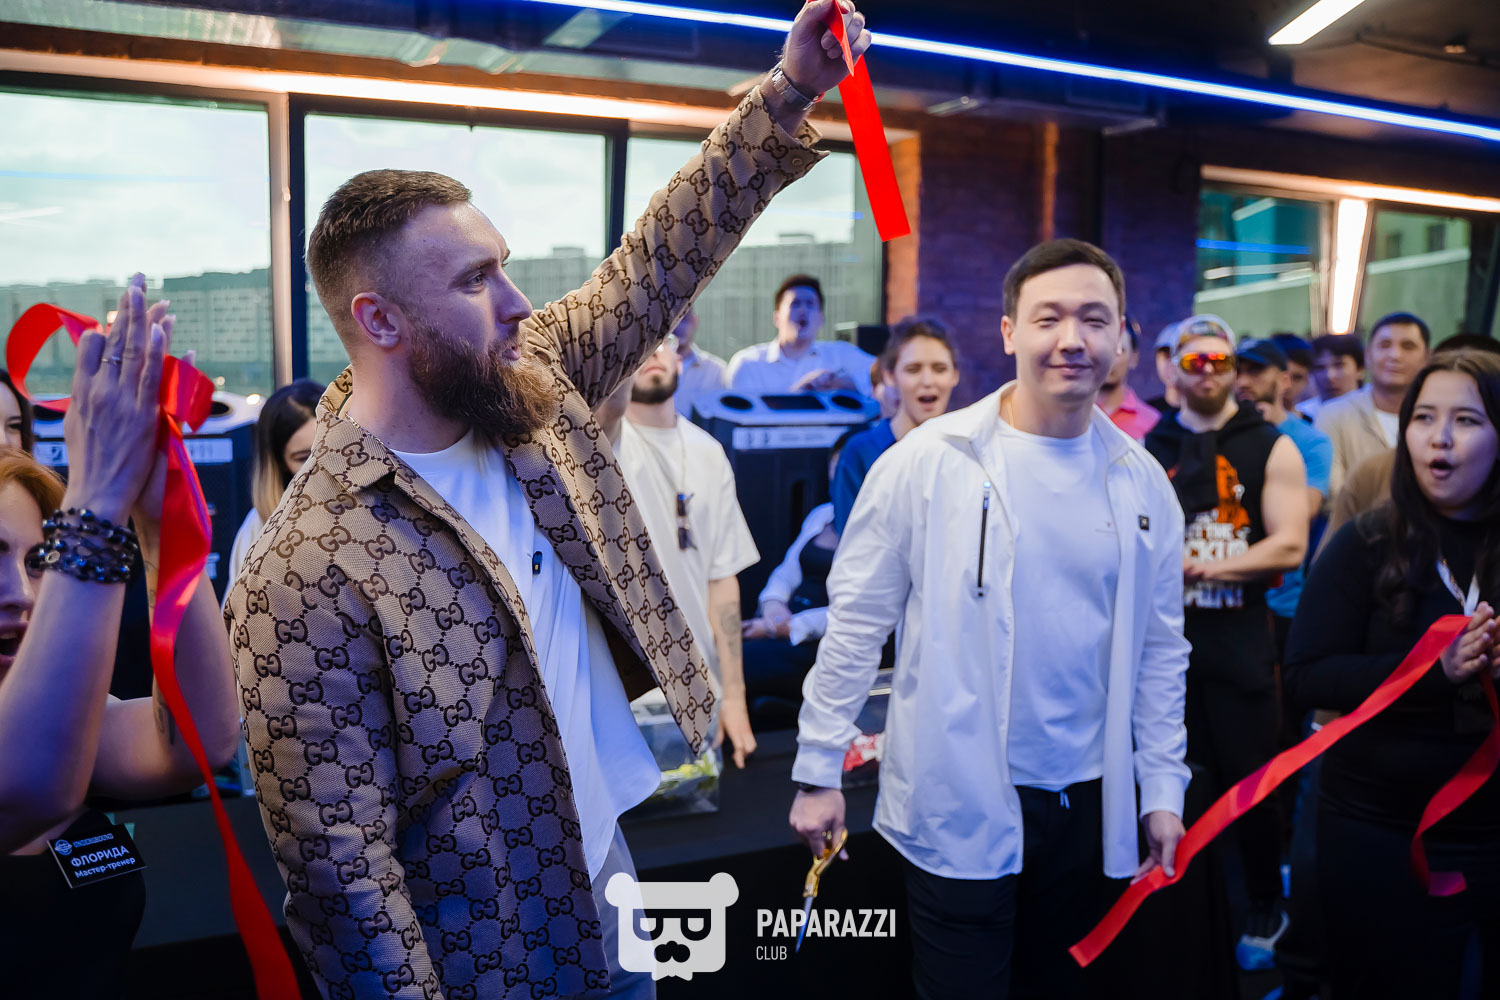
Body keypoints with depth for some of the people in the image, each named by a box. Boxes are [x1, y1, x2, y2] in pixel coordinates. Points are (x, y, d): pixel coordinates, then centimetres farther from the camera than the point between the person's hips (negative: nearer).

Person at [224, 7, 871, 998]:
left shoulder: (531, 383, -7)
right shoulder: (306, 573, -28)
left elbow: (657, 267, -1)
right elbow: (341, 865, -23)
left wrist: (786, 96, -7)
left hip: (610, 871, 7)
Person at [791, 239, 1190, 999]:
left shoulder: (1142, 482, 2)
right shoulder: (928, 461, -11)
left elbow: (1159, 647, 9)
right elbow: (857, 621, -7)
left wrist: (1163, 787, 8)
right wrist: (818, 770, -7)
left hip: (1085, 802, 4)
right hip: (956, 805, -4)